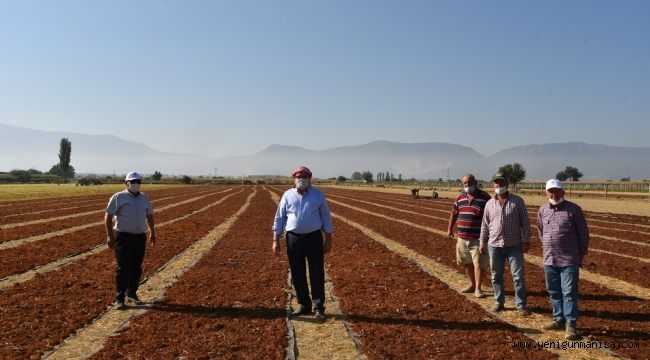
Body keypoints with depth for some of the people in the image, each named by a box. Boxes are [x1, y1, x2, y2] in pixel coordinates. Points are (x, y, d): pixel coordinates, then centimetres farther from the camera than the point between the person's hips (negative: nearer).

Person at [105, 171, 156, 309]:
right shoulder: (118, 197, -4)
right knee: (123, 268, -7)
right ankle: (119, 298, -1)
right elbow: (108, 216, -5)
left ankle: (131, 295, 21)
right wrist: (110, 236, -11)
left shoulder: (144, 198, 12)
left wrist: (152, 232, 19)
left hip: (140, 237, 5)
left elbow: (149, 215, 23)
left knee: (136, 268, 9)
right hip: (123, 237, -5)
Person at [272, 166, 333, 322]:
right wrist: (276, 240, -1)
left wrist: (328, 240, 2)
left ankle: (319, 308, 7)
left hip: (314, 238, -1)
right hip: (294, 239, 1)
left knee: (317, 274, -1)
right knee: (297, 275, 8)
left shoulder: (318, 195, 2)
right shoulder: (287, 195, 3)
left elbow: (326, 218, 5)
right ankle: (303, 305, 22)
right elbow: (279, 219, 5)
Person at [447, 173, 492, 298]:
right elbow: (454, 213, 18)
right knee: (467, 263, 15)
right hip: (462, 238, 6)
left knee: (478, 264, -5)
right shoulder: (460, 198, 8)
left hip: (478, 239, -5)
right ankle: (472, 284, 30)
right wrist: (450, 228, 16)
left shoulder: (485, 197, -9)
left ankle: (478, 289, 2)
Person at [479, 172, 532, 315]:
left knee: (518, 276, -1)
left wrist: (526, 240, -7)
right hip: (494, 245, 2)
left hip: (514, 246, -2)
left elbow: (525, 222, -1)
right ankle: (499, 302, 23)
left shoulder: (517, 201, -2)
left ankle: (521, 305, 7)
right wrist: (482, 243, 9)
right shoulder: (489, 204, 5)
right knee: (496, 276, 10)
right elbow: (485, 225, 10)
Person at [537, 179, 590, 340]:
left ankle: (570, 324, 3)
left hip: (569, 260, -5)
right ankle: (559, 320, 25)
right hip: (549, 260, 5)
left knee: (569, 293, -3)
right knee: (554, 292, 12)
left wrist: (581, 254, 6)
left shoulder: (573, 209, -7)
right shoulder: (542, 210, 6)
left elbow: (583, 233, 1)